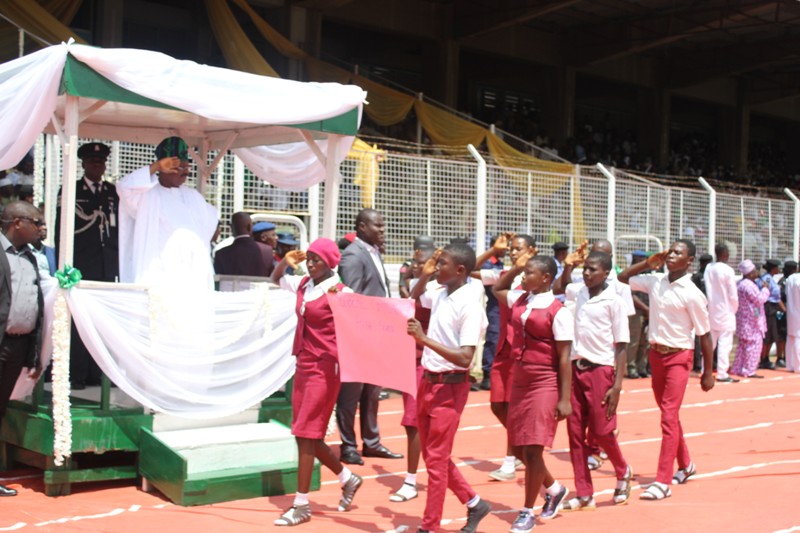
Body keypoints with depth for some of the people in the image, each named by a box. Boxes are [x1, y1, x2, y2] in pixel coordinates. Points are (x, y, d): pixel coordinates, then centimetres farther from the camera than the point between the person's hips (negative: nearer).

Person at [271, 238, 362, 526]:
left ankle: (301, 505, 2)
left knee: (306, 434, -7)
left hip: (325, 368, -8)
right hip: (303, 365, 8)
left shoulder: (341, 292, -12)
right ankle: (348, 479, 31)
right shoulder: (303, 284, 8)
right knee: (306, 434, 12)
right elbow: (276, 279, 26)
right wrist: (286, 262, 7)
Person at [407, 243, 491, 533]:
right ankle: (474, 503, 31)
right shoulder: (440, 294, 5)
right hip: (428, 381, 9)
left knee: (436, 459, 0)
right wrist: (424, 275, 8)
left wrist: (424, 338, -28)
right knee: (431, 453, 16)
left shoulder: (470, 306, -18)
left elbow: (464, 358, -24)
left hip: (449, 386, -9)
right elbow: (414, 298, 27)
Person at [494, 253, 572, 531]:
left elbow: (564, 358, -13)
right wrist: (515, 268, 12)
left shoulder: (558, 312, -13)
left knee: (532, 449, -5)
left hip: (544, 385, -7)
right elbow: (498, 289, 28)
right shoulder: (520, 300, 7)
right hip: (519, 382, 7)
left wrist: (565, 400, -15)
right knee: (518, 448, 12)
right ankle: (554, 489, 35)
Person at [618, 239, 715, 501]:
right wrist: (649, 262, 2)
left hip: (678, 356, -7)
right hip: (655, 353, 7)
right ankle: (686, 465, 36)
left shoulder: (692, 294, -14)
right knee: (668, 413, 18)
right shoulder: (655, 282, 2)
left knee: (669, 417, -11)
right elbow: (623, 277, 15)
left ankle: (662, 482, -10)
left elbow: (705, 335, -9)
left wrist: (708, 373, -7)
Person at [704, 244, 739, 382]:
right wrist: (734, 309, 6)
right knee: (725, 343, -2)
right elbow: (733, 295, -10)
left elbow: (707, 290, 2)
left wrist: (711, 305, 11)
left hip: (711, 311, 6)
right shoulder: (728, 271, -14)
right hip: (725, 312, -6)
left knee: (709, 342, 13)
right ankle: (722, 374, -3)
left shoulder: (708, 269, 0)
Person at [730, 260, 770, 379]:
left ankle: (737, 368, 19)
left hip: (743, 319, 11)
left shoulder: (740, 283, 14)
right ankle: (749, 370, -7)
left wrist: (761, 288, 16)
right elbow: (760, 299, -19)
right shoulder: (749, 285, -20)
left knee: (743, 344, 16)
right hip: (751, 320, -11)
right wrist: (765, 289, -5)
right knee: (754, 344, -7)